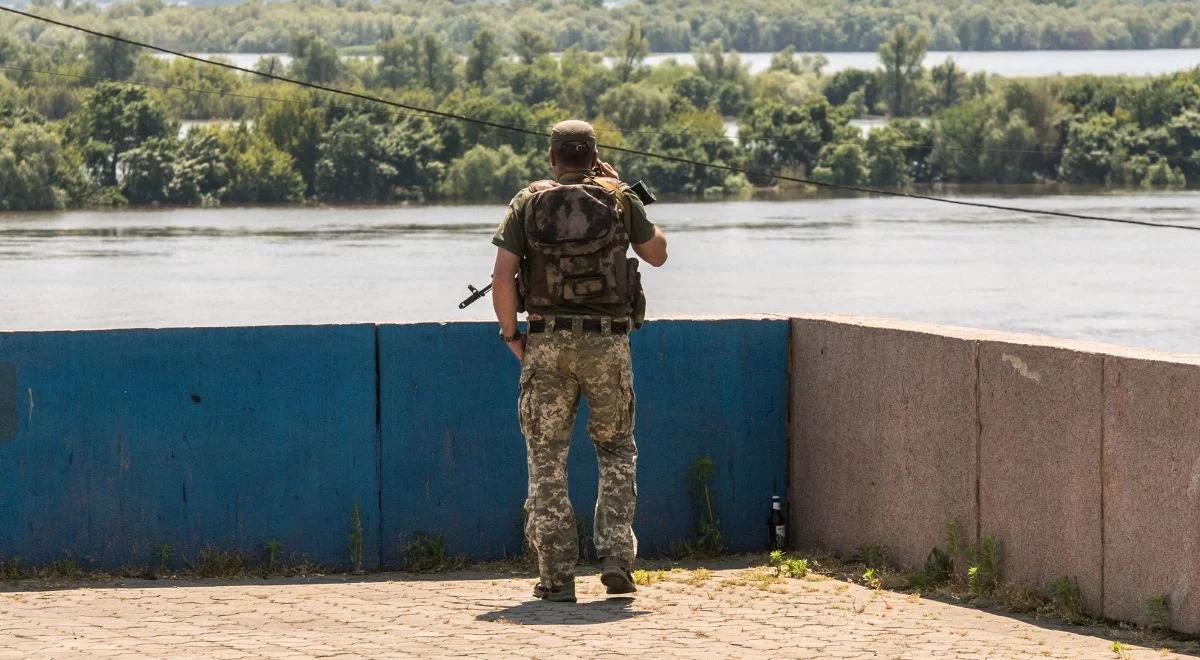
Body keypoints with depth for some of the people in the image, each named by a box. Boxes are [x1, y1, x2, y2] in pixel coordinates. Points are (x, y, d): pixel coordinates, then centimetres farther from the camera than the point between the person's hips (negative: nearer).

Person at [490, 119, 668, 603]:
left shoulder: (529, 203, 1)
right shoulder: (619, 200, 2)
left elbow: (502, 277, -6)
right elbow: (658, 254, 17)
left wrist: (510, 334, 6)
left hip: (548, 344, 0)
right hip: (607, 344, 0)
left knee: (547, 460, 6)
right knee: (616, 452, 17)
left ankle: (557, 576, 2)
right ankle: (616, 557, 3)